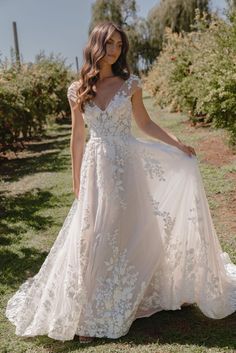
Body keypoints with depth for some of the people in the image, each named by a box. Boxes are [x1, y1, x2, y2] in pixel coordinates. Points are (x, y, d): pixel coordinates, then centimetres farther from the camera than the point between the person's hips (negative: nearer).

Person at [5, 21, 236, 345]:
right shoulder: (77, 90, 3)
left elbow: (145, 124, 9)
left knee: (129, 231, 8)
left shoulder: (130, 83, 1)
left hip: (127, 166, 0)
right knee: (92, 237, 2)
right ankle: (88, 315, 14)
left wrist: (178, 145, -1)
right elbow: (77, 138, 7)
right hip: (96, 169, 0)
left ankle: (126, 303, 27)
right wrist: (76, 182, 9)